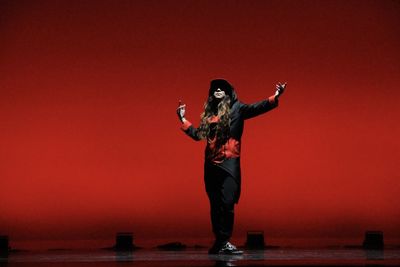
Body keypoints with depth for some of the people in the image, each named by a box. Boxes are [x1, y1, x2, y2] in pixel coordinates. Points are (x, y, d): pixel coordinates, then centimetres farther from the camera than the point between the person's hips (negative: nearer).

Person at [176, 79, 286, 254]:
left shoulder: (236, 108, 4)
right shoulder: (209, 114, 16)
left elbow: (256, 109, -11)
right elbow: (197, 135, 24)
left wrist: (274, 98, -24)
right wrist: (183, 119, 29)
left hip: (229, 162, -5)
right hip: (211, 164, 5)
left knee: (227, 202, -14)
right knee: (215, 205, 6)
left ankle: (223, 242, -9)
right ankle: (220, 243, 12)